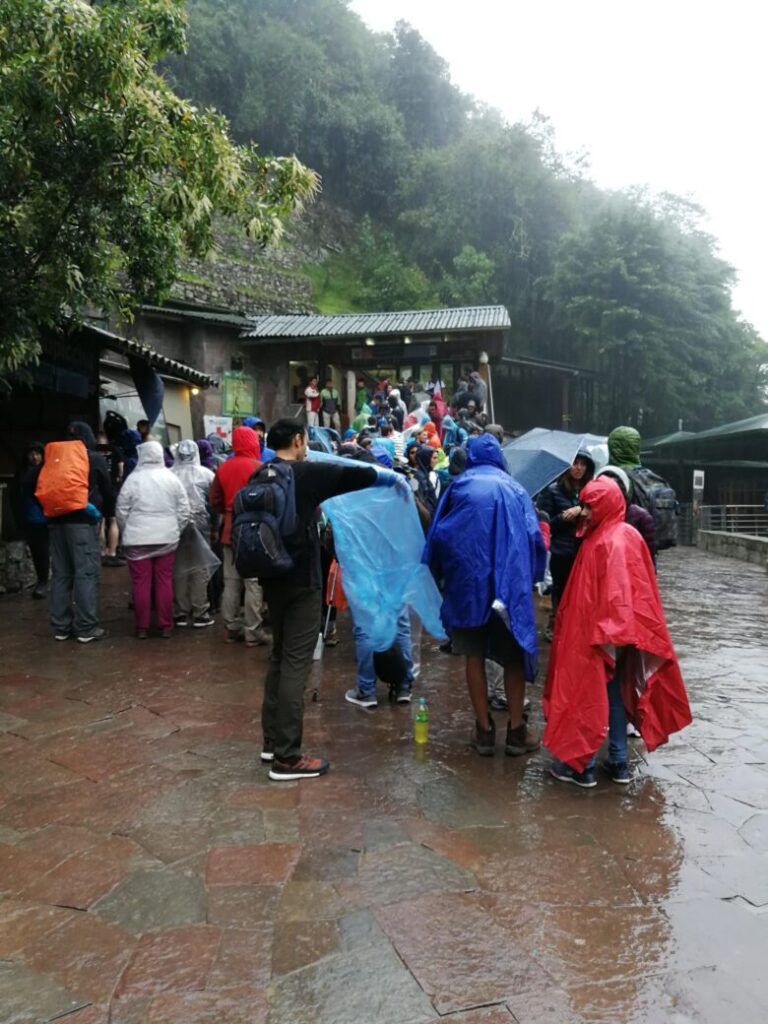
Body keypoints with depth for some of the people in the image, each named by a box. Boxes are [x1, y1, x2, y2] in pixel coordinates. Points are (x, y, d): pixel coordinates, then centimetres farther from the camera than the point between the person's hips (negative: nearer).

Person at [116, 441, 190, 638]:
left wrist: (126, 533, 14)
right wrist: (175, 531, 14)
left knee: (141, 583, 5)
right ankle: (165, 626, 12)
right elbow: (184, 511, 1)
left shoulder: (133, 478, -6)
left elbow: (122, 511, -2)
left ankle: (142, 627, 10)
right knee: (164, 582, 8)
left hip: (137, 539, -2)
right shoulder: (171, 478, 0)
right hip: (166, 538, 2)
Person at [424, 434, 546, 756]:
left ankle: (484, 730, 12)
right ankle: (516, 730, 14)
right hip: (511, 580, 1)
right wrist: (530, 576, 14)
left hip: (469, 579, 0)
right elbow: (534, 537, 2)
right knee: (513, 653, 12)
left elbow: (438, 535, 2)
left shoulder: (459, 486, 3)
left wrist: (440, 574, 15)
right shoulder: (514, 488, 6)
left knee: (475, 655, 9)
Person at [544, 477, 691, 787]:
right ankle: (619, 762, 22)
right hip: (613, 630, 9)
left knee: (588, 693, 1)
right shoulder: (626, 534, 9)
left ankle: (581, 765, 9)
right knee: (614, 694, 14)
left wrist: (605, 632, -23)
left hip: (599, 633, -9)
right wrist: (608, 630, 18)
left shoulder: (609, 542, -19)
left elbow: (614, 593, -24)